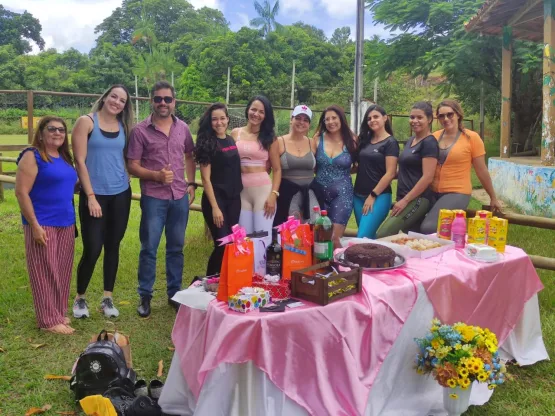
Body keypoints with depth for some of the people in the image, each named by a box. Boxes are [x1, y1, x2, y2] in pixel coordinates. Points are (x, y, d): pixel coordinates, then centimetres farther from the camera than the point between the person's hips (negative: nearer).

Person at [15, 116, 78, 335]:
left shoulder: (64, 158, 11)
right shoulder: (32, 156, -10)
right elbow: (21, 192, -15)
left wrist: (73, 220, 15)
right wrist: (34, 225, -18)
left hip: (66, 223, 7)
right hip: (43, 224, -7)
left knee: (62, 271, 13)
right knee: (45, 272, 1)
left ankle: (59, 313, 25)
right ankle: (49, 320, 9)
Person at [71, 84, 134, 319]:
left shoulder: (124, 126, 8)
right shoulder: (86, 122, -4)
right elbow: (80, 161, -9)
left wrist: (127, 177, 1)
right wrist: (90, 196, -13)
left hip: (121, 194, 4)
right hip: (94, 195, -4)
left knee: (113, 247, 10)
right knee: (92, 249, -4)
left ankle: (107, 298, 22)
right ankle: (79, 298, 18)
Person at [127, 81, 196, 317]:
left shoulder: (183, 128, 6)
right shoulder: (141, 130, -5)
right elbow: (132, 166, -5)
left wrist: (191, 184, 8)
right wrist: (156, 175, -20)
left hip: (180, 197, 3)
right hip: (153, 197, -3)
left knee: (176, 248, 12)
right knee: (149, 249, 4)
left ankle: (174, 293, 26)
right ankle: (145, 296, 18)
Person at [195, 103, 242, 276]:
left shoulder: (232, 140, 9)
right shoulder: (207, 143, -8)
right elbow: (206, 179, -12)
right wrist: (215, 207, -17)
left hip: (234, 199, 6)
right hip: (215, 199, -6)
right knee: (223, 244, -7)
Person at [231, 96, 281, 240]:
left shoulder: (269, 137, 4)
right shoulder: (235, 133, 7)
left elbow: (277, 169, 2)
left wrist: (273, 194, -8)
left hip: (263, 189, -1)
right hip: (241, 190, 2)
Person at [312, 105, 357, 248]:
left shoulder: (351, 141, -1)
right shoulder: (318, 139, 2)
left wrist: (344, 171, -2)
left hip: (342, 194, -3)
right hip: (319, 192, 3)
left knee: (334, 238, -9)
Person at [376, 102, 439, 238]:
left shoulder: (429, 142, -10)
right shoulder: (411, 140, 16)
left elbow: (427, 177, -17)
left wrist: (405, 200, -18)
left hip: (417, 200, -8)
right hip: (405, 199, 8)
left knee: (382, 236, -18)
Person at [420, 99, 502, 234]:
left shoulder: (471, 137, -5)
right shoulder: (434, 137, 6)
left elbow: (481, 171, 2)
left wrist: (493, 198, 9)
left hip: (457, 193, -5)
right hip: (433, 192, 5)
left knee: (429, 228, -25)